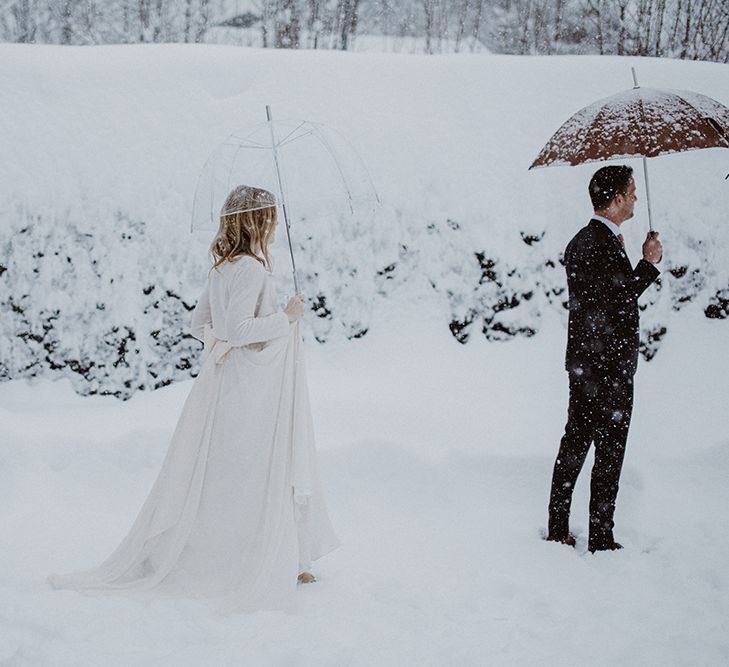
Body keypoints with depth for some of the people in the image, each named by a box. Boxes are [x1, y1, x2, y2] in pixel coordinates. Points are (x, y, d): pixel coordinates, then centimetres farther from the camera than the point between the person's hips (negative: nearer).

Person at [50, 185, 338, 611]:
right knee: (260, 476, -3)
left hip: (225, 380, 10)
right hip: (250, 388, -10)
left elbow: (200, 324, 18)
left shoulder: (223, 268, 11)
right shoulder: (251, 269, -17)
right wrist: (285, 318, -16)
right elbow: (237, 328, -25)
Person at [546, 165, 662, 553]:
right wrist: (648, 263, -11)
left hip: (581, 361, 10)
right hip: (608, 367, -10)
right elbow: (620, 303, -20)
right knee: (609, 451, 0)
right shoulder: (605, 246, -20)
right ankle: (600, 540, 7)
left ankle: (558, 531, 21)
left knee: (574, 442, 15)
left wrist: (619, 258, 14)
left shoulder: (580, 241, 11)